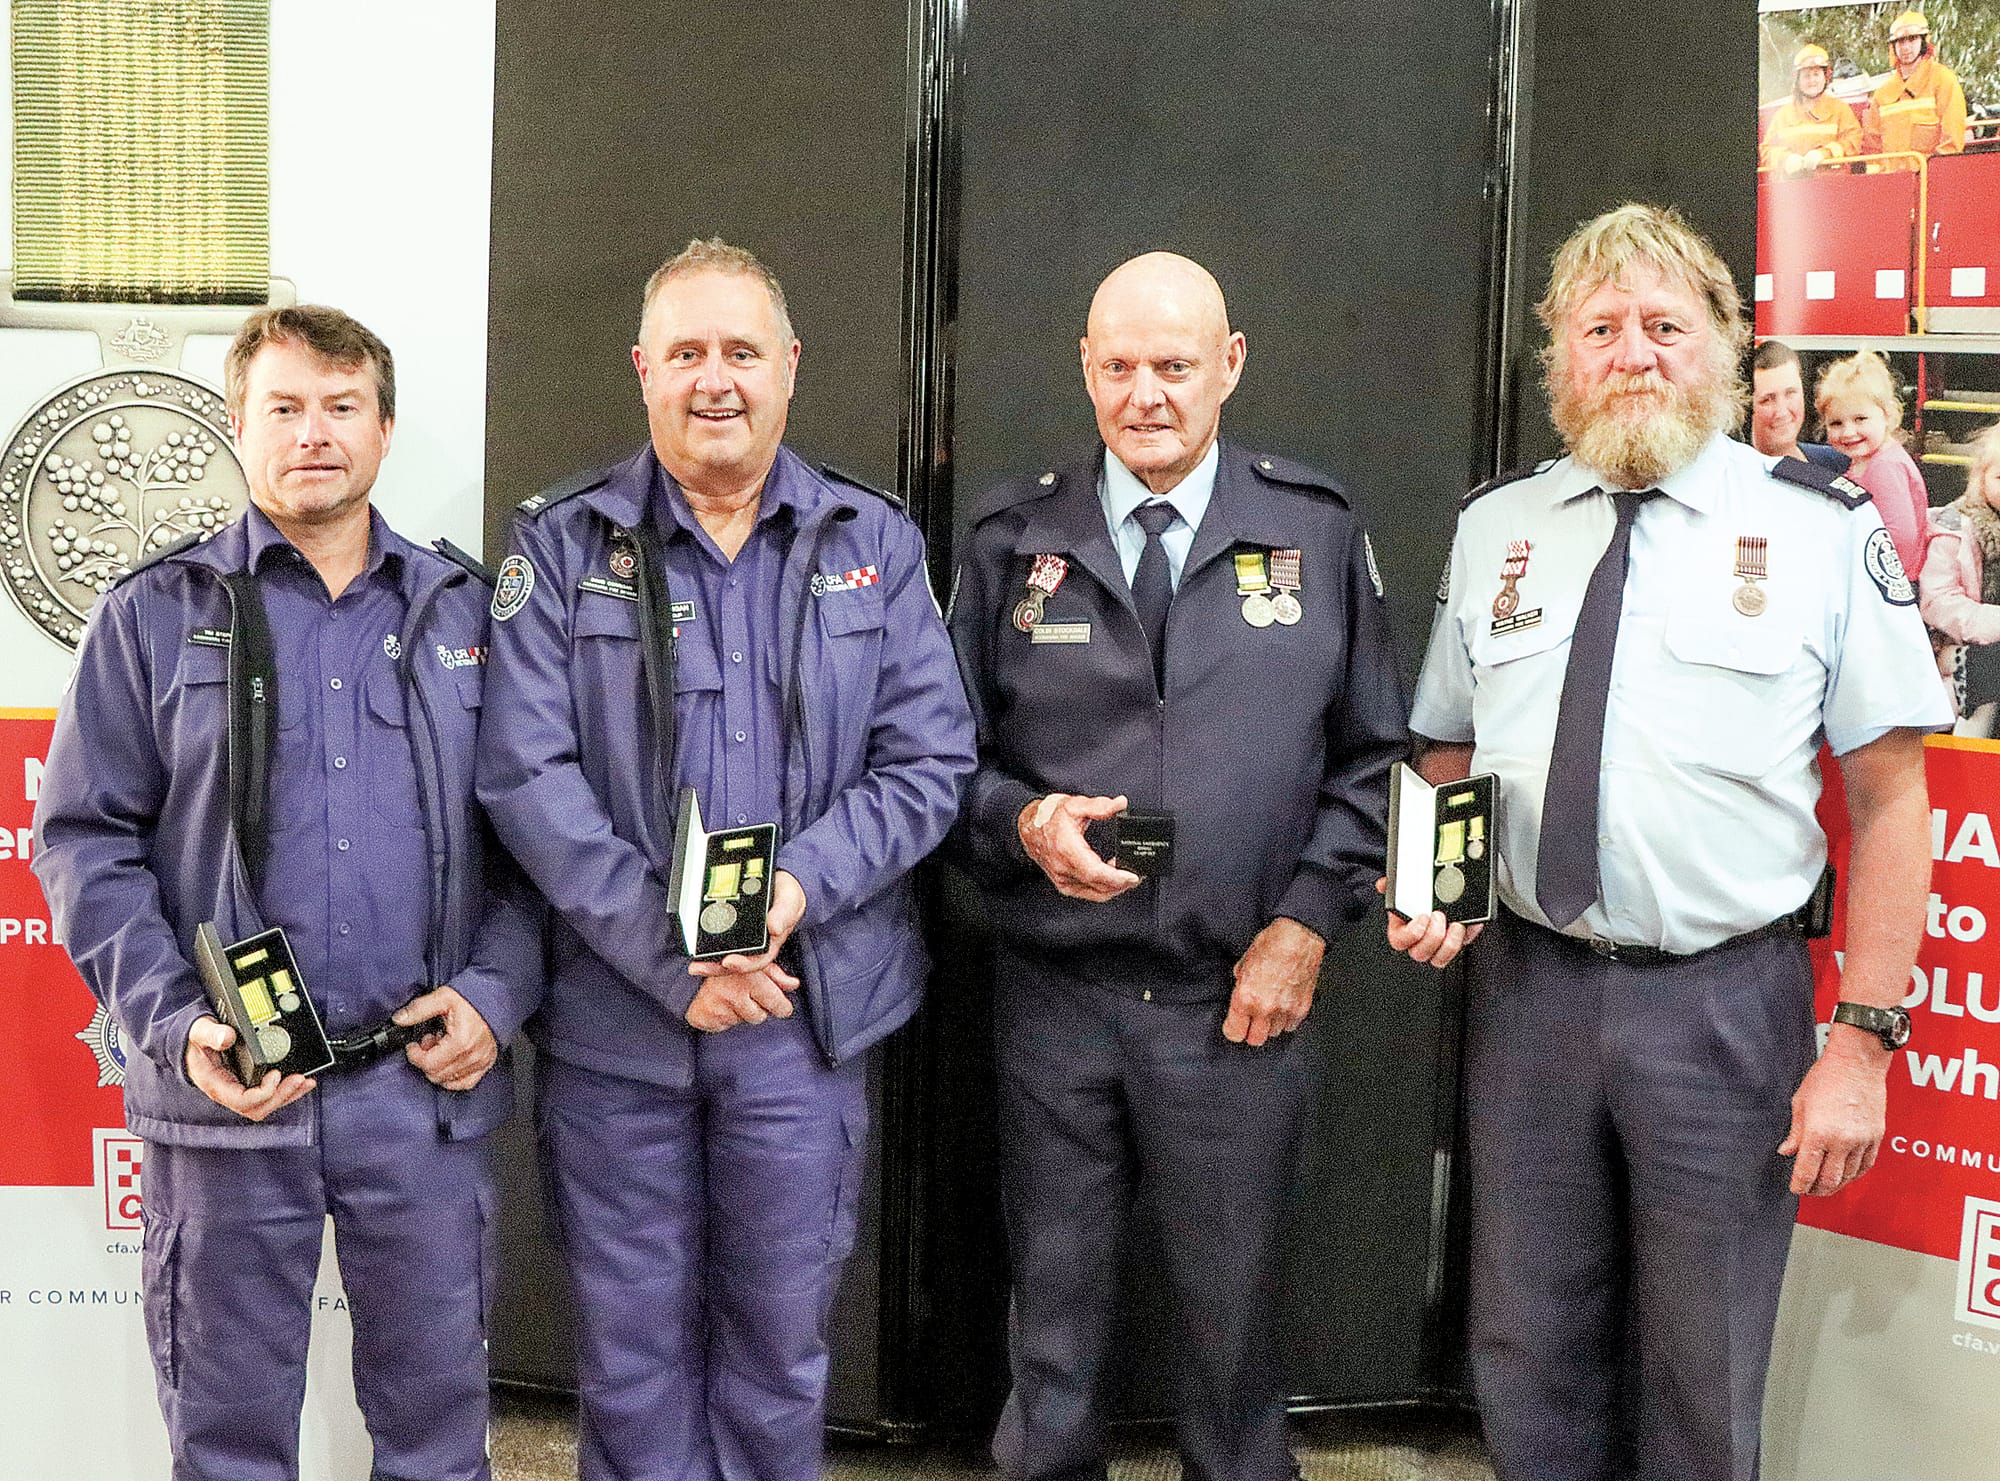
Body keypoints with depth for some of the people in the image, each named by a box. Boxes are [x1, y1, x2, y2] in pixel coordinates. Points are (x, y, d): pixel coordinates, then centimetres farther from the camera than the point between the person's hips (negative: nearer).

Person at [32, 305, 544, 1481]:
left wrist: (497, 992, -5)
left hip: (429, 1083, 1)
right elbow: (87, 839, 1)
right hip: (230, 1092, -1)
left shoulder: (466, 611, 9)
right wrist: (173, 1024, -11)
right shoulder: (157, 614, 5)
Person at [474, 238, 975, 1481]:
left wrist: (798, 886, -16)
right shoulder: (563, 548, 0)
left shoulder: (874, 544, 6)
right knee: (632, 1340, 10)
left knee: (781, 1333, 12)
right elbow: (528, 774, -8)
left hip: (808, 1013, 1)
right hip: (614, 1018, -1)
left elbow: (931, 760, 0)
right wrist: (668, 952, -16)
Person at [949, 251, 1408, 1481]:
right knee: (1055, 1326, 13)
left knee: (1233, 1321, 11)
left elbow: (1374, 755, 4)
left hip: (1240, 1005, 0)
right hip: (1053, 998, 1)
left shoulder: (1319, 533, 2)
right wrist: (1022, 822, -13)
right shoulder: (1013, 538, 4)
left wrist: (1305, 924, -5)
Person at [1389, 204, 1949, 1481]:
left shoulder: (1824, 531, -4)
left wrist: (1865, 1039, -10)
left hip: (1727, 1003, -3)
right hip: (1529, 986, 3)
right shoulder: (1493, 527, 7)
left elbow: (1890, 798, -5)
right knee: (1532, 1366, 14)